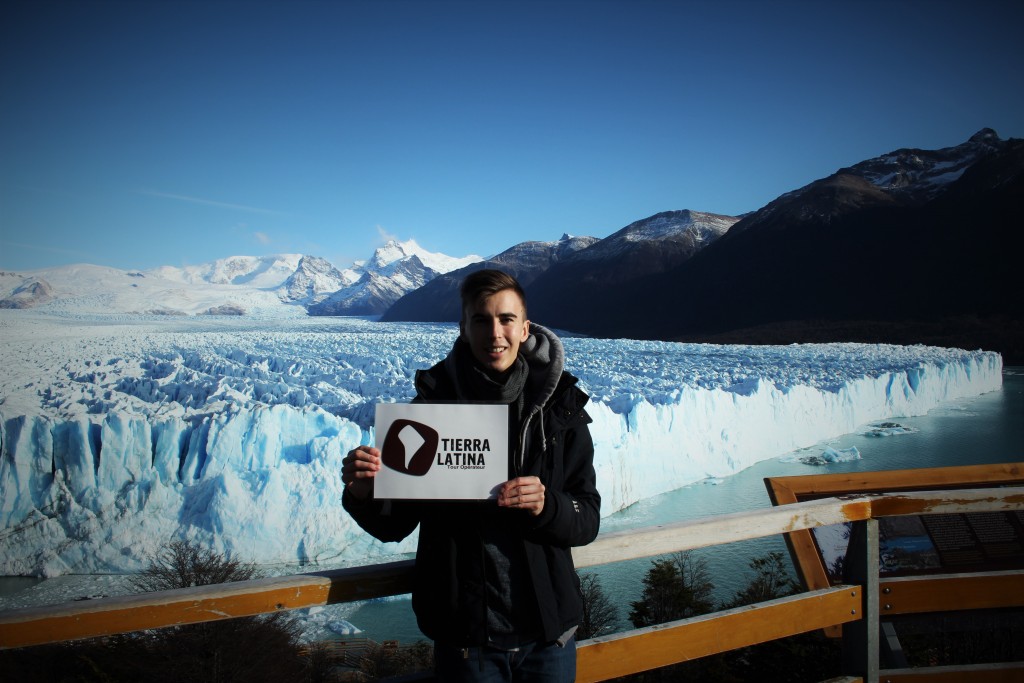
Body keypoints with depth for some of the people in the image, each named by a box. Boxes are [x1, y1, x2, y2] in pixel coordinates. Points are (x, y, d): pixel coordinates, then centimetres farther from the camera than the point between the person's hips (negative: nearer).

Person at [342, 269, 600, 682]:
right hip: (464, 636, 0)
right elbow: (395, 524, -1)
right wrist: (365, 495, -21)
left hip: (549, 633, 1)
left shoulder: (560, 408, -5)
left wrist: (547, 506, -23)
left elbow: (588, 520, -3)